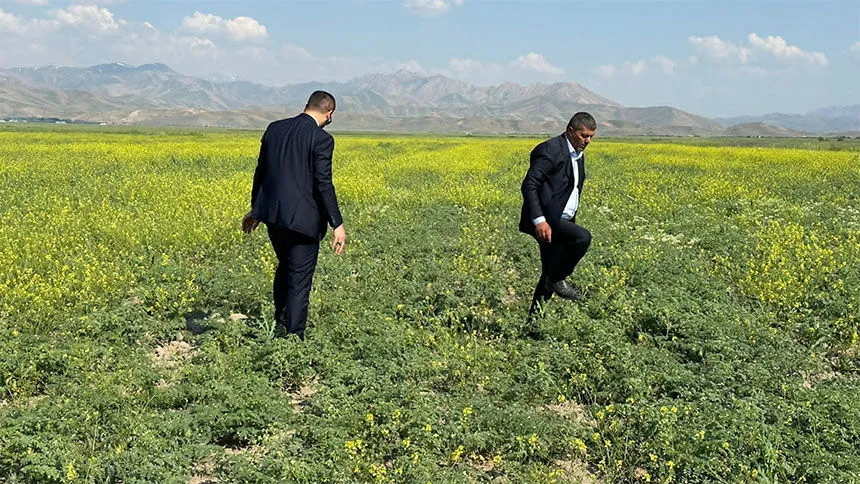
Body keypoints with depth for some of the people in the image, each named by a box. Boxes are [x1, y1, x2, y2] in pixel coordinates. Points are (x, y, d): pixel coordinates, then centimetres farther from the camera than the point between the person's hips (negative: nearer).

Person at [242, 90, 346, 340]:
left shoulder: (274, 128, 7)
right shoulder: (321, 139, -12)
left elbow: (260, 171, 13)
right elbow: (323, 184, -16)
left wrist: (255, 208, 23)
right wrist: (337, 224, -12)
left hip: (272, 214, 6)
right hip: (302, 218, -6)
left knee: (285, 266, 26)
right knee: (299, 279, 3)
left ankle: (279, 324, 33)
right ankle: (294, 336, 9)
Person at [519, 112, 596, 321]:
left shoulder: (578, 154, 15)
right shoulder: (550, 150, -15)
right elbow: (529, 185, -21)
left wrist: (571, 222, 24)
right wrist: (539, 220, -29)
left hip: (562, 221, 9)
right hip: (544, 221, -9)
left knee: (550, 275, 10)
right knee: (582, 237, -29)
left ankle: (534, 318, 21)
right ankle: (557, 280, -10)